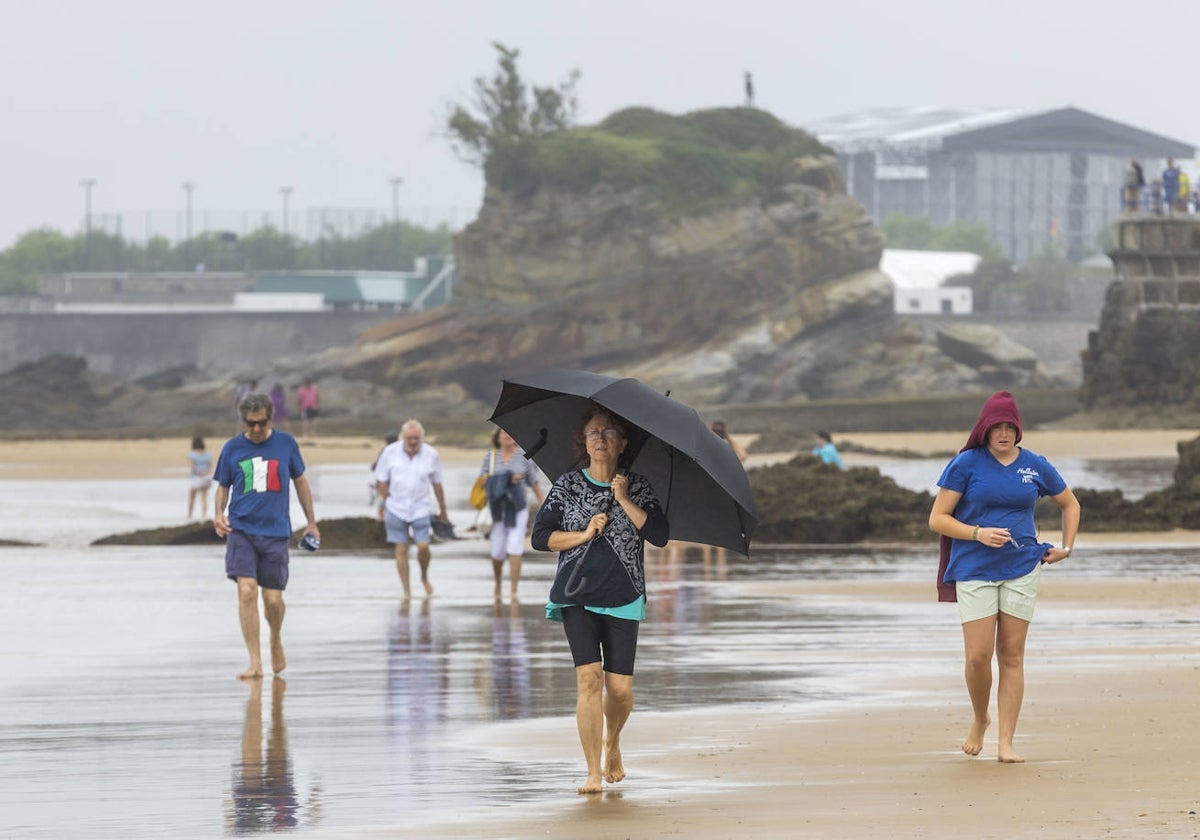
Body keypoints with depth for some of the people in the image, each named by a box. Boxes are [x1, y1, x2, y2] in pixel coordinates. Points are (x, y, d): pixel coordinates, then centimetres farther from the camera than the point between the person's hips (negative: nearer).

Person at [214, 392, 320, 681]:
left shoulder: (286, 444, 3)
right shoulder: (232, 448, 3)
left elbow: (300, 481, 15)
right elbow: (223, 486, 12)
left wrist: (311, 522, 18)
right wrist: (218, 514, -7)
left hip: (275, 532, 0)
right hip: (241, 529, 0)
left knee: (273, 599, 0)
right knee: (247, 590, -16)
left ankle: (276, 640, 35)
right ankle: (255, 663, -12)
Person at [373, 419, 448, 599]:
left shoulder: (431, 455, -3)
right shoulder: (390, 452, -4)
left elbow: (437, 484, 6)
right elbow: (381, 481, 4)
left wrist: (443, 509, 11)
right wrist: (388, 503, 2)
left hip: (420, 509, 0)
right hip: (396, 509, 0)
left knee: (423, 546, -10)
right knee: (401, 550, 1)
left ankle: (425, 578, 18)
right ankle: (406, 591, 7)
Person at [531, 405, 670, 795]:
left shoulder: (637, 487, 5)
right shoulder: (568, 485, 5)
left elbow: (660, 536, -6)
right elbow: (540, 537, 4)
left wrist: (624, 500, -11)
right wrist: (583, 534, -9)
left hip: (622, 599, 1)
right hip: (577, 596, -1)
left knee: (620, 688, -2)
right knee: (589, 677, -15)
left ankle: (612, 743, 32)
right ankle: (593, 773, -12)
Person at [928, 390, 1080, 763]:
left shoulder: (1035, 467, 6)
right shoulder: (966, 465, -2)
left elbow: (1070, 504, 23)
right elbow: (937, 519, -2)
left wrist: (1066, 547, 11)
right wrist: (978, 533, -16)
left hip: (1022, 569, 2)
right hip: (974, 571, -2)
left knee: (1012, 656, 0)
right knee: (978, 656, -9)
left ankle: (1006, 743, 3)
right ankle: (980, 719, 20)